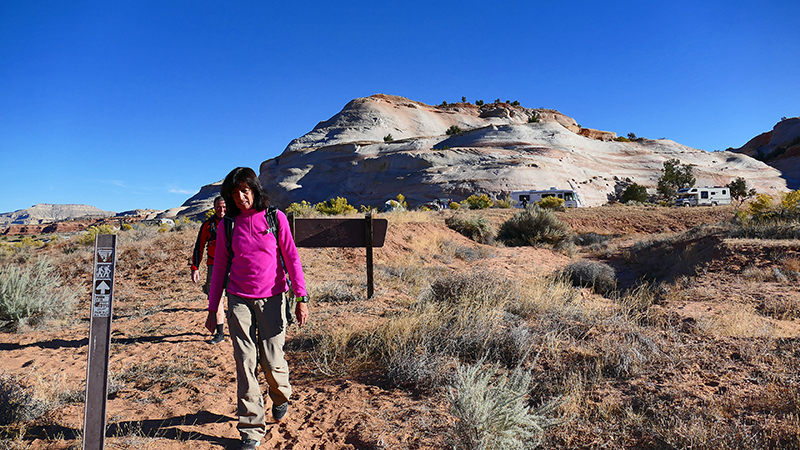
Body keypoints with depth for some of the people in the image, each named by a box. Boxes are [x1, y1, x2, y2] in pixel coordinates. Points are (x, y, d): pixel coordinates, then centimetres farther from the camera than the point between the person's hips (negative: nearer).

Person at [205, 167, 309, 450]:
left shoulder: (275, 217, -1)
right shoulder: (228, 225, 4)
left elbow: (291, 257, -1)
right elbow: (219, 267, 10)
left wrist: (301, 298, -7)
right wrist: (213, 309, 11)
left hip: (272, 299, -1)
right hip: (239, 300, 2)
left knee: (272, 362, 0)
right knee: (245, 363, -1)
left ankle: (280, 397, 34)